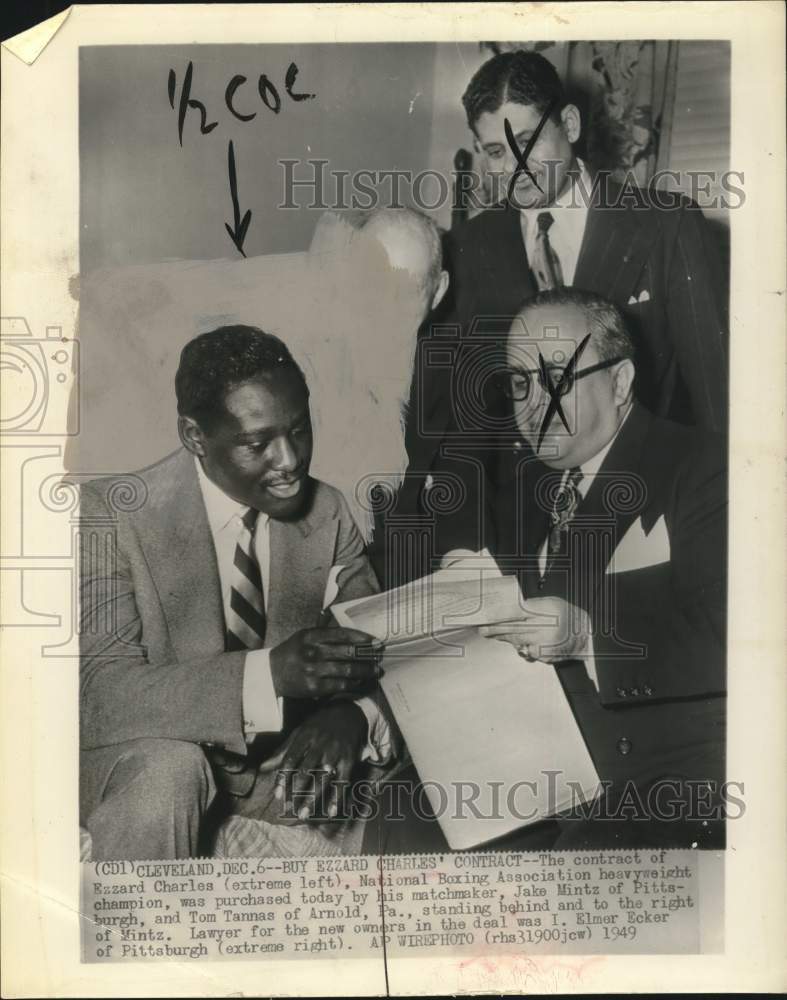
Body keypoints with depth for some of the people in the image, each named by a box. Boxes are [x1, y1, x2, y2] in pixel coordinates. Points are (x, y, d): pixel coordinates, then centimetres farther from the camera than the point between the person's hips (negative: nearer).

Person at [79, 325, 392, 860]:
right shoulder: (113, 514, -18)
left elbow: (376, 654, -5)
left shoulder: (328, 512, -6)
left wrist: (352, 712, -30)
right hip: (146, 756, -3)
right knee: (167, 771, -34)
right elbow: (100, 694, -26)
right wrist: (268, 674, -41)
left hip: (279, 750, 4)